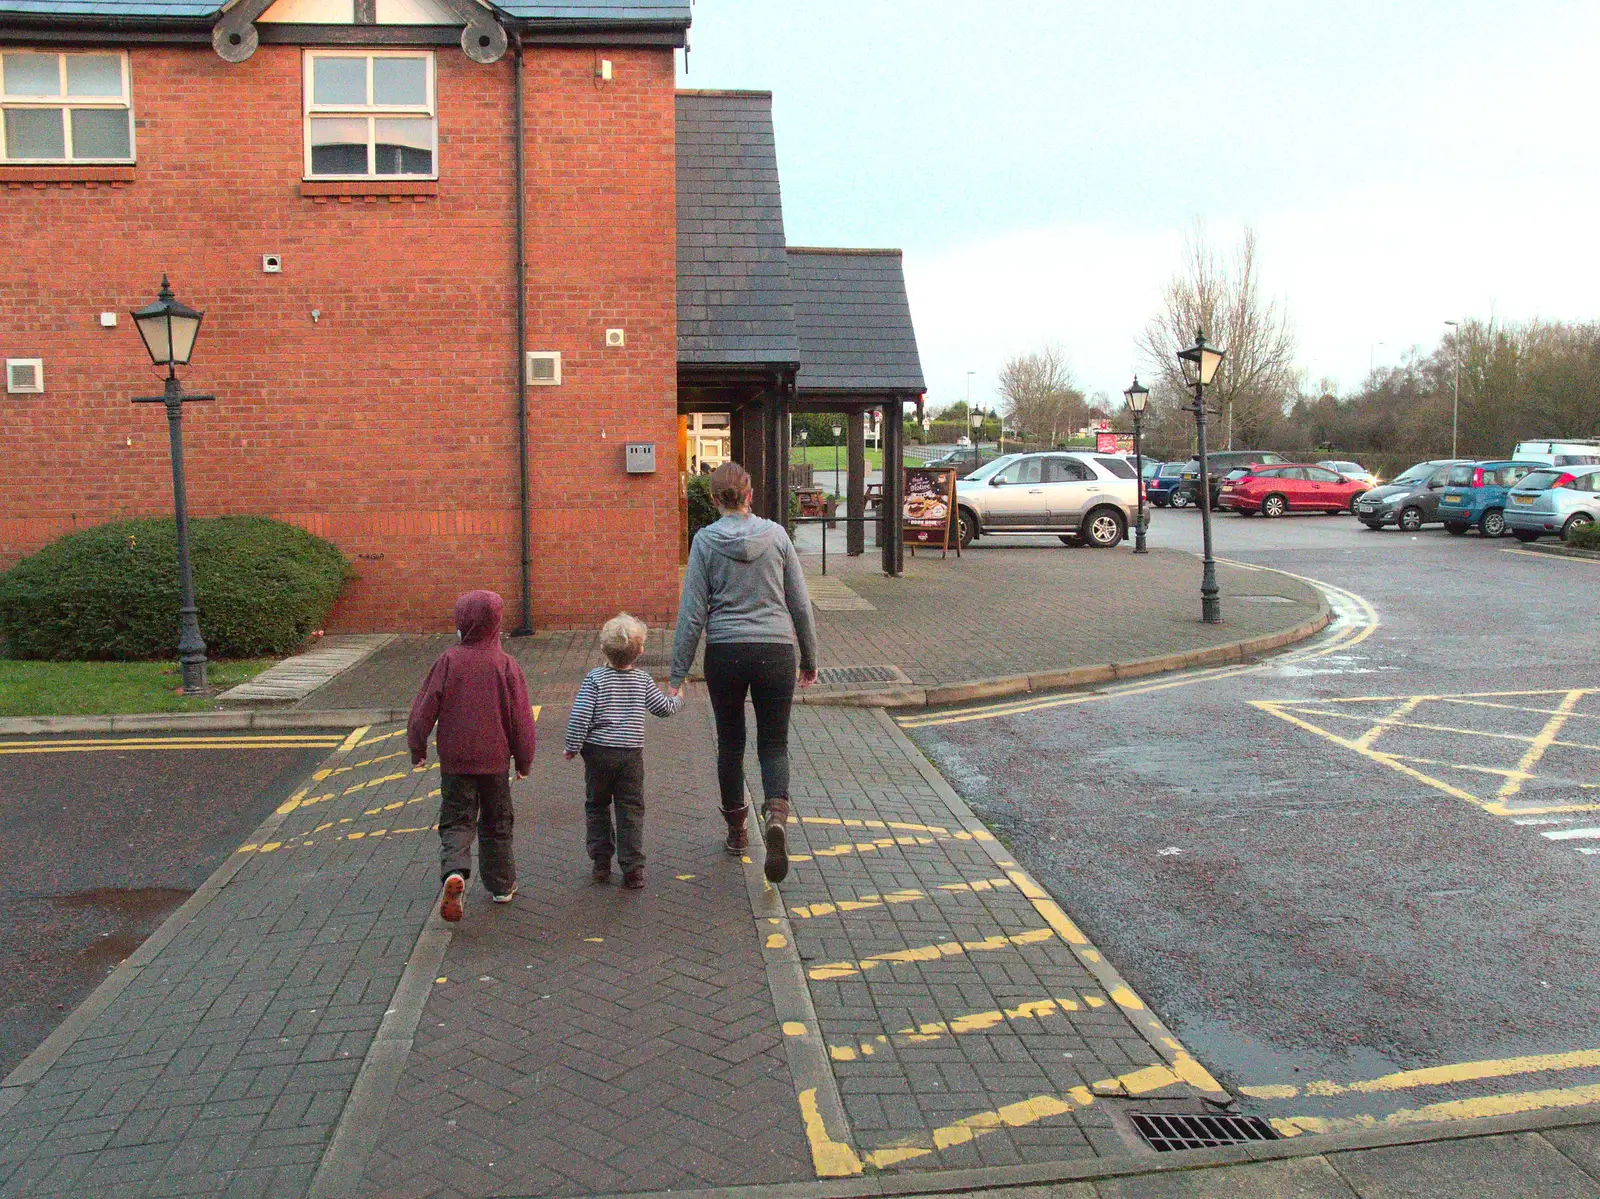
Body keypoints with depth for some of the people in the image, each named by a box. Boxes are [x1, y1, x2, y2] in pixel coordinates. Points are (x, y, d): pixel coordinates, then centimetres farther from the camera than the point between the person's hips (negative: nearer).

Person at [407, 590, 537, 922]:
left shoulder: (449, 661, -10)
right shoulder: (506, 664, -8)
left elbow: (425, 708, -5)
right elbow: (521, 717, -3)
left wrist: (417, 749, 10)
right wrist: (524, 760, 9)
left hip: (455, 759, -1)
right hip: (495, 758, 1)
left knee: (456, 820, 7)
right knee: (496, 823, 16)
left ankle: (454, 871, -18)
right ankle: (502, 885, 24)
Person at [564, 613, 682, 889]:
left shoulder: (594, 678, -8)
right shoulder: (643, 681, 0)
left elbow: (579, 716, -13)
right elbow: (664, 708, 10)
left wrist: (572, 747, -2)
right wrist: (677, 698, 31)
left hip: (598, 752, -1)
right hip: (632, 754, 1)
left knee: (596, 806, 16)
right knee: (631, 810, 7)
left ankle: (601, 862, 19)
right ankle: (633, 869, 4)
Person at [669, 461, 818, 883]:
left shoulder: (706, 540, -3)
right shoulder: (776, 534, 1)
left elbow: (693, 612, -4)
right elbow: (800, 603, 5)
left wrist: (678, 674, 1)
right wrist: (809, 658, 17)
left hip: (725, 654, 0)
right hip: (775, 651, 0)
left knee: (730, 743, 16)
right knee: (773, 744, 8)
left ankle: (737, 831, 28)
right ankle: (776, 813, -18)